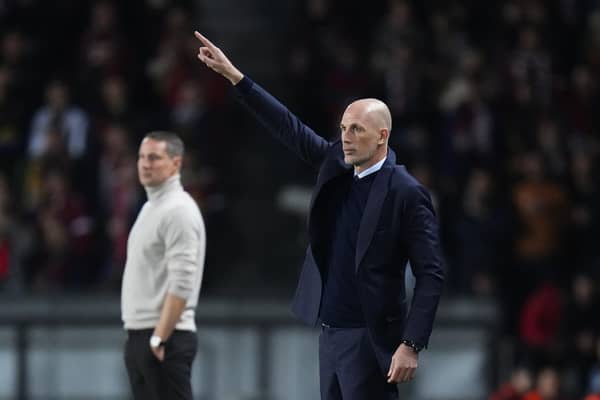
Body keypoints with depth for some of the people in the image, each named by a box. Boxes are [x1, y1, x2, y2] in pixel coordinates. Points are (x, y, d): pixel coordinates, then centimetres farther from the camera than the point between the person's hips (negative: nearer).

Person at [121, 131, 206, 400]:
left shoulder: (178, 211, -13)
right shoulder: (151, 207, 18)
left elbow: (181, 284, -20)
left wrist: (159, 338, -22)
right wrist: (140, 337, 19)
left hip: (165, 339, -10)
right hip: (140, 336, 10)